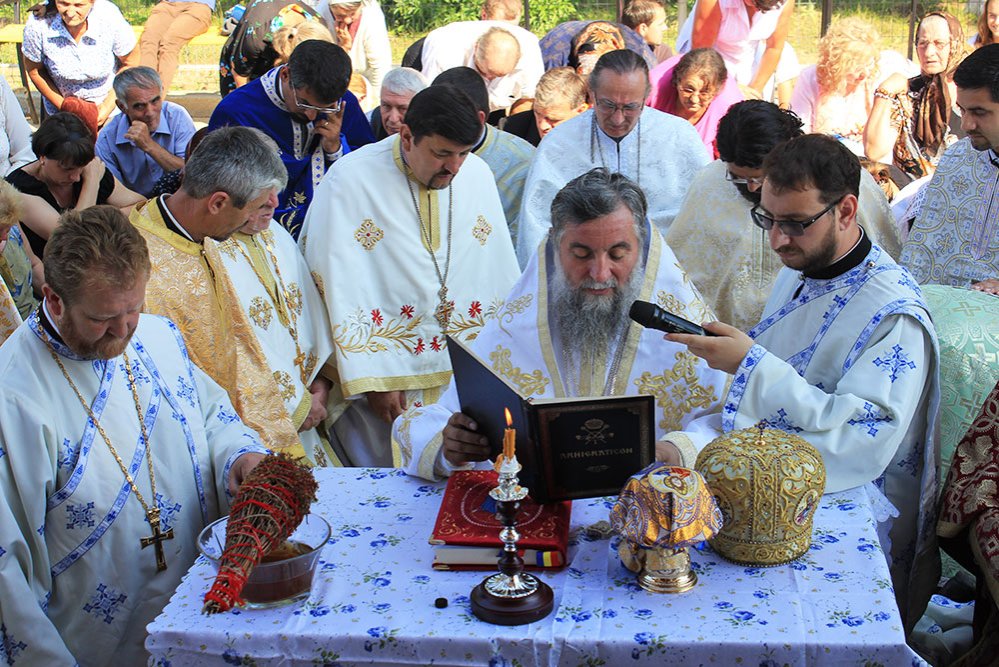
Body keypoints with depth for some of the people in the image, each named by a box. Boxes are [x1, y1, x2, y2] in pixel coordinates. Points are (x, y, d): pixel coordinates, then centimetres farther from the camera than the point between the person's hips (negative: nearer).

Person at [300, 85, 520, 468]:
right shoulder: (351, 180, -10)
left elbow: (502, 272, 10)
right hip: (384, 368, -4)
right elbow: (341, 288, -13)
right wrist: (369, 379, -15)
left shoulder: (479, 175, 4)